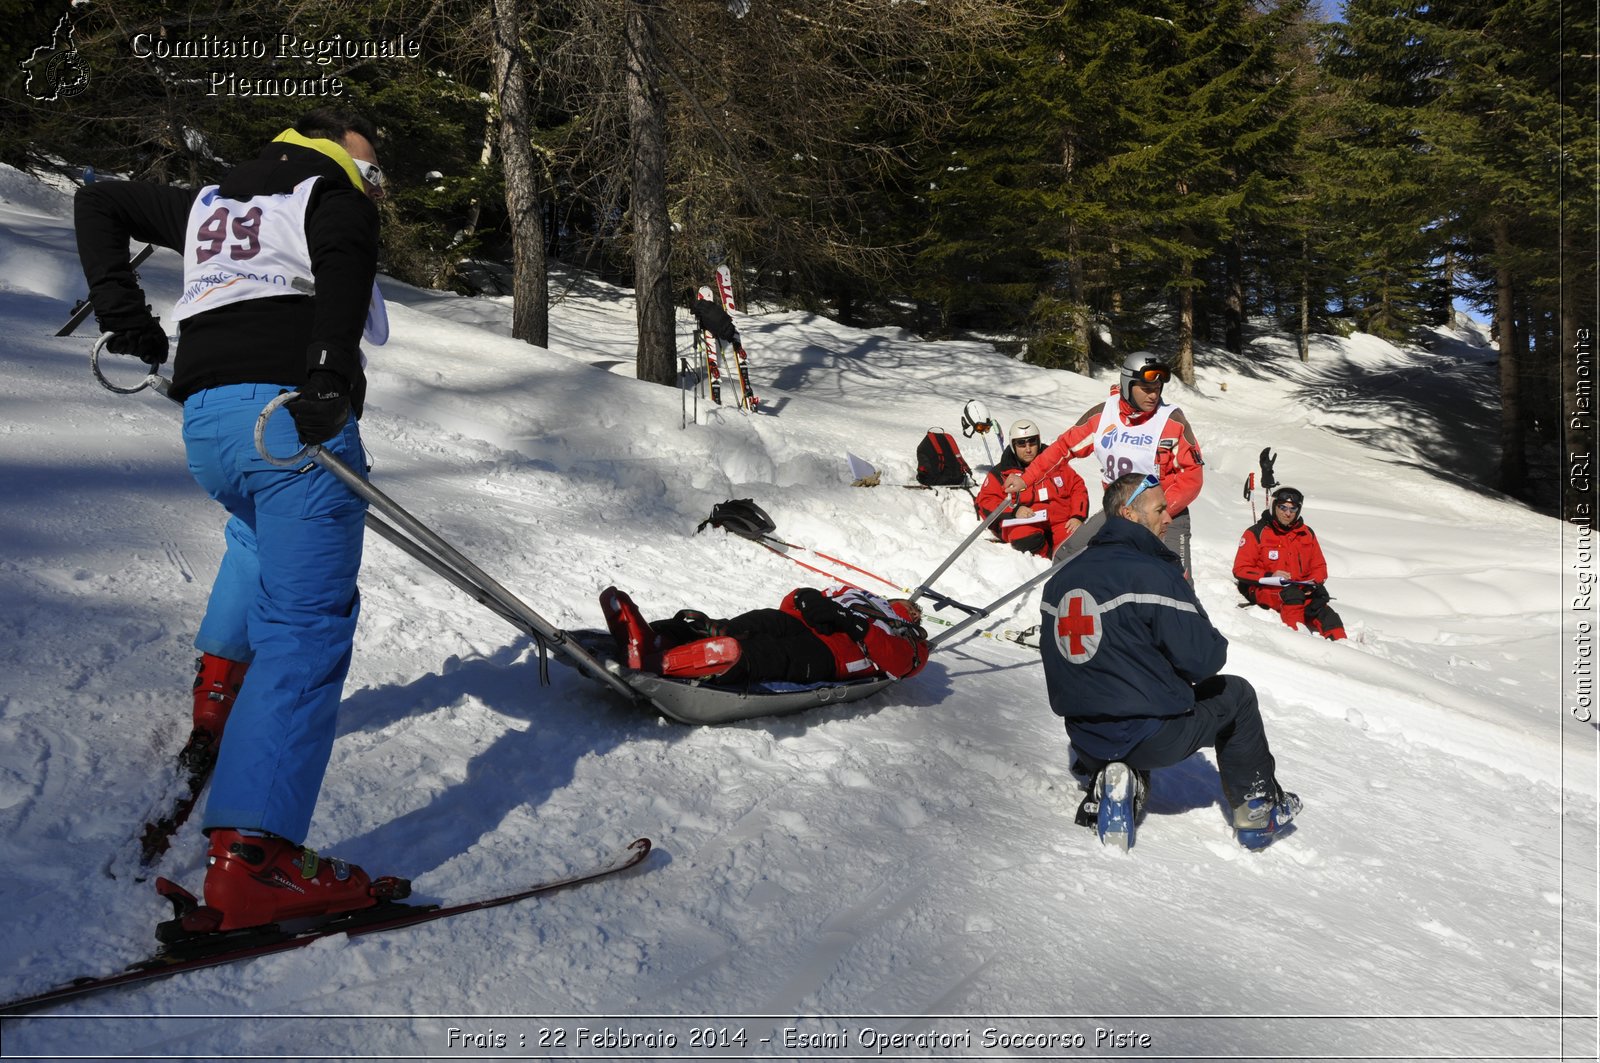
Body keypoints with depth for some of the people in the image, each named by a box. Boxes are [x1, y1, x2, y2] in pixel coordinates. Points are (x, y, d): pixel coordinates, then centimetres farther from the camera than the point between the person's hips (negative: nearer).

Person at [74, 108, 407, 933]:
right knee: (307, 622, -13)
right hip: (292, 420, -7)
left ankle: (219, 688, 34)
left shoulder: (207, 206, 30)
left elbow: (98, 202, 35)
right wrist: (329, 377, -21)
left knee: (260, 526, 41)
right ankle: (247, 861, -25)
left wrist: (120, 307, 26)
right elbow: (344, 261, -11)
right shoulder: (334, 200, 11)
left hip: (204, 425, 8)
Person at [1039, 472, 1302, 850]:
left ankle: (1105, 777, 14)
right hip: (1152, 740, -6)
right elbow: (1203, 660, -15)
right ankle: (1259, 811, 27)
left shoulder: (1061, 577, 4)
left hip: (1084, 741, 6)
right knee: (1236, 693, 19)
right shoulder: (1154, 574, -16)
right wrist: (1216, 644, 10)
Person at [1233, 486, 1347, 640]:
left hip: (1301, 590, 4)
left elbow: (1319, 566, 18)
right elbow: (1240, 569, -3)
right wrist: (1270, 577, -17)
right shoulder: (1256, 534, 1)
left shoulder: (1306, 533, 14)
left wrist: (1314, 584, -5)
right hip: (1265, 590, -4)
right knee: (1292, 594, -36)